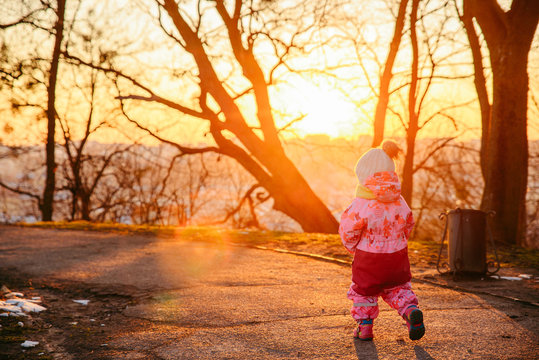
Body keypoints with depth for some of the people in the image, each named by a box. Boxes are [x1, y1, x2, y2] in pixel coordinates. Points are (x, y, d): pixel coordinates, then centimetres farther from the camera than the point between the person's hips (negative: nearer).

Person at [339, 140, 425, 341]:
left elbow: (348, 230, -15)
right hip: (397, 255, 4)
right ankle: (411, 310, -3)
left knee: (363, 289, 15)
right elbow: (408, 224, 10)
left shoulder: (362, 204, -20)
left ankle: (364, 326, 20)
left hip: (368, 257, -4)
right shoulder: (399, 201, -3)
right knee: (397, 287, 21)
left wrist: (353, 247, 5)